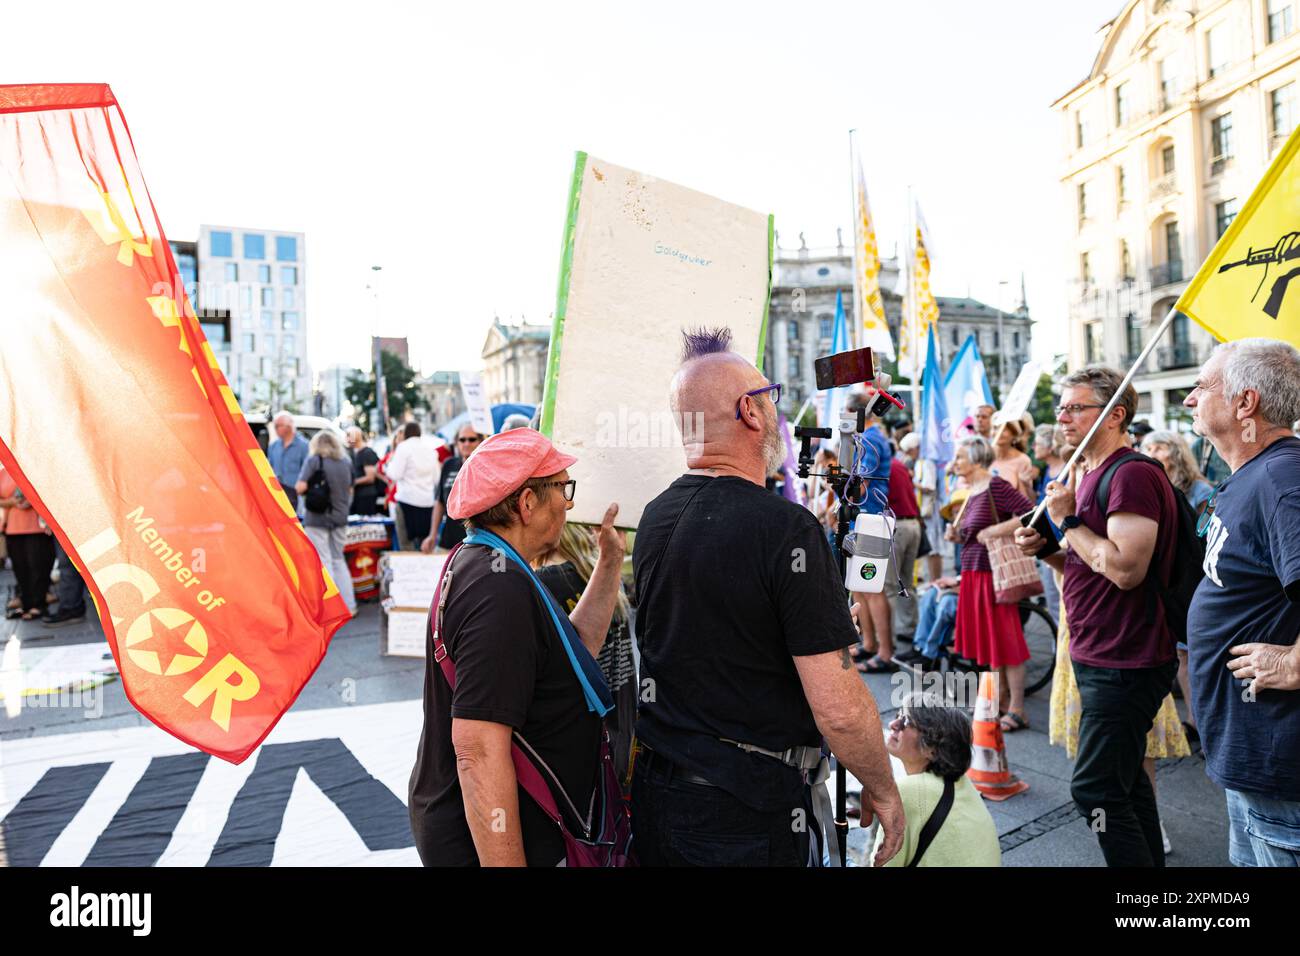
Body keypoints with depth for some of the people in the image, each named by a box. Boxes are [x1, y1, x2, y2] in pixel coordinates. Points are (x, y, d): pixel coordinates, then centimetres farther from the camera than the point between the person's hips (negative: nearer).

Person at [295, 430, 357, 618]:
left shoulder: (314, 460, -9)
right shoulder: (346, 462, 5)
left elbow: (300, 487, -17)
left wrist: (298, 486, 3)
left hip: (318, 518, -5)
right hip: (340, 517, 5)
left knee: (323, 562, 2)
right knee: (339, 560, 16)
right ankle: (349, 606, 17)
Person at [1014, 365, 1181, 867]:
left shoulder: (1133, 474, -18)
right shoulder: (1091, 474, 14)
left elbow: (1126, 570, -26)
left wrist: (1068, 520, -17)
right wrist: (1046, 549, 3)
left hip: (1124, 665, -10)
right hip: (1100, 657, 10)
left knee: (1095, 788, -7)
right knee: (1125, 780, 20)